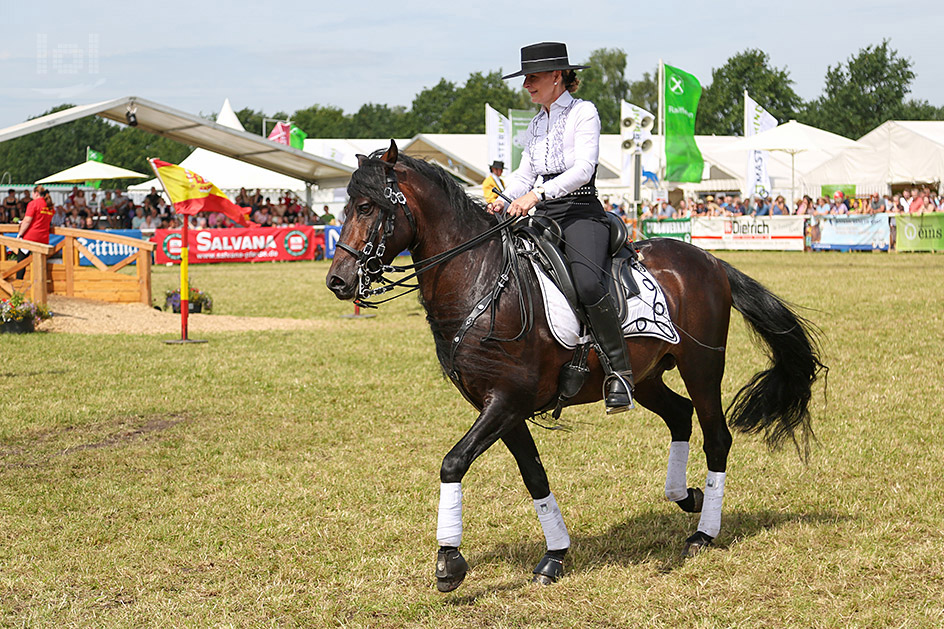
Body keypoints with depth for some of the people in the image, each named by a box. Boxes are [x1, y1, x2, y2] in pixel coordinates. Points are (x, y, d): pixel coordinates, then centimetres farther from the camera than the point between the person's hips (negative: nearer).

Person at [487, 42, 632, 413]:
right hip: (542, 216, 7)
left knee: (586, 281, -33)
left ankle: (619, 371, -25)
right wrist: (503, 201, -1)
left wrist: (537, 194, -26)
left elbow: (583, 169, -15)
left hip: (581, 212, -7)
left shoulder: (583, 112, -3)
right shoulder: (536, 125, 19)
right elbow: (524, 174, 20)